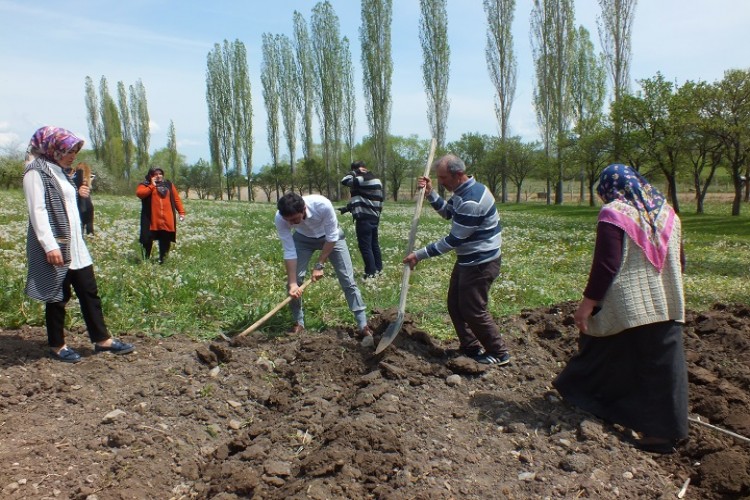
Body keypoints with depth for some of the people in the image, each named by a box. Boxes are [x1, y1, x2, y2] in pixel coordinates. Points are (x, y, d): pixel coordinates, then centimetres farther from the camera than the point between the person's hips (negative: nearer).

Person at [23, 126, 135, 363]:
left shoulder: (60, 172, 17)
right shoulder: (36, 173, -10)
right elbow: (37, 211, -18)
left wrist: (78, 195, 6)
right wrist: (50, 246, -25)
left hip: (74, 244, 8)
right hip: (54, 247, -8)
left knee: (89, 290, 8)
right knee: (58, 295, 3)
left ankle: (102, 339, 16)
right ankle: (57, 346, 18)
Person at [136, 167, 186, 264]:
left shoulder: (168, 184, 14)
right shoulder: (145, 185, 6)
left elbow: (176, 199, 12)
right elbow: (139, 193, -16)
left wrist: (181, 212, 4)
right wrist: (152, 185, -12)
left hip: (167, 220, 2)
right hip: (151, 220, -2)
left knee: (165, 241, 5)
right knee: (148, 240, 2)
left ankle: (162, 260, 16)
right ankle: (146, 260, 16)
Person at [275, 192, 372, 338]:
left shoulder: (323, 205, -41)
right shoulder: (280, 219, -33)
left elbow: (331, 237, -27)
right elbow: (289, 252, -26)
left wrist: (320, 265, -25)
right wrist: (292, 283, -29)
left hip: (330, 236, -2)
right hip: (303, 239, 2)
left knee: (347, 279, -5)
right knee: (294, 279, -7)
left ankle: (363, 325, 1)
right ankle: (298, 323, 12)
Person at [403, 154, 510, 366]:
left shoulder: (471, 201, -28)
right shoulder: (463, 191, 3)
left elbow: (454, 240, -24)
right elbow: (448, 213, 21)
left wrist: (420, 255, -18)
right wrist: (430, 193, 4)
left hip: (480, 263, -10)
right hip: (468, 259, 10)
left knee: (473, 310, -1)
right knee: (455, 304, 14)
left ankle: (499, 354, 15)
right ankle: (470, 347, 27)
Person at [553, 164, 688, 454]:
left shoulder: (613, 213, -11)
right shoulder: (667, 212, 10)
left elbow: (606, 264, -19)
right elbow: (679, 262, 16)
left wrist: (587, 303, -14)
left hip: (626, 308, -6)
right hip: (667, 307, 6)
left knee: (603, 359, 11)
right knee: (663, 368, 11)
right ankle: (665, 431, 18)